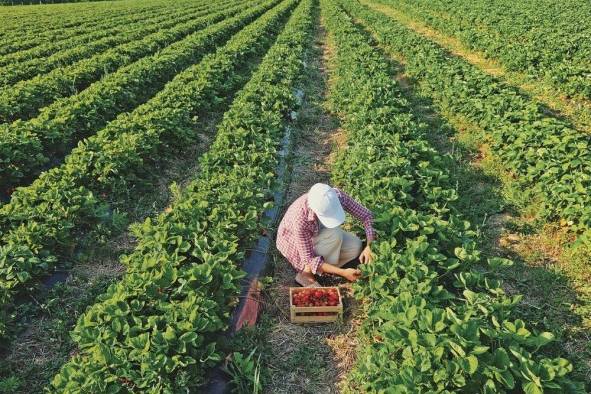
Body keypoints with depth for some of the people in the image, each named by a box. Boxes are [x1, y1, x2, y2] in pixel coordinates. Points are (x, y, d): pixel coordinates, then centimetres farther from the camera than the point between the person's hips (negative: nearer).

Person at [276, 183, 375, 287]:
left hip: (319, 234, 6)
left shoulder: (337, 196, -30)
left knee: (356, 246, -15)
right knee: (335, 235, -31)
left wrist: (369, 246, -33)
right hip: (294, 243, -6)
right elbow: (309, 259, -34)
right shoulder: (300, 220, -41)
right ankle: (307, 272, -14)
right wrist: (343, 272, -39)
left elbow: (366, 215, -19)